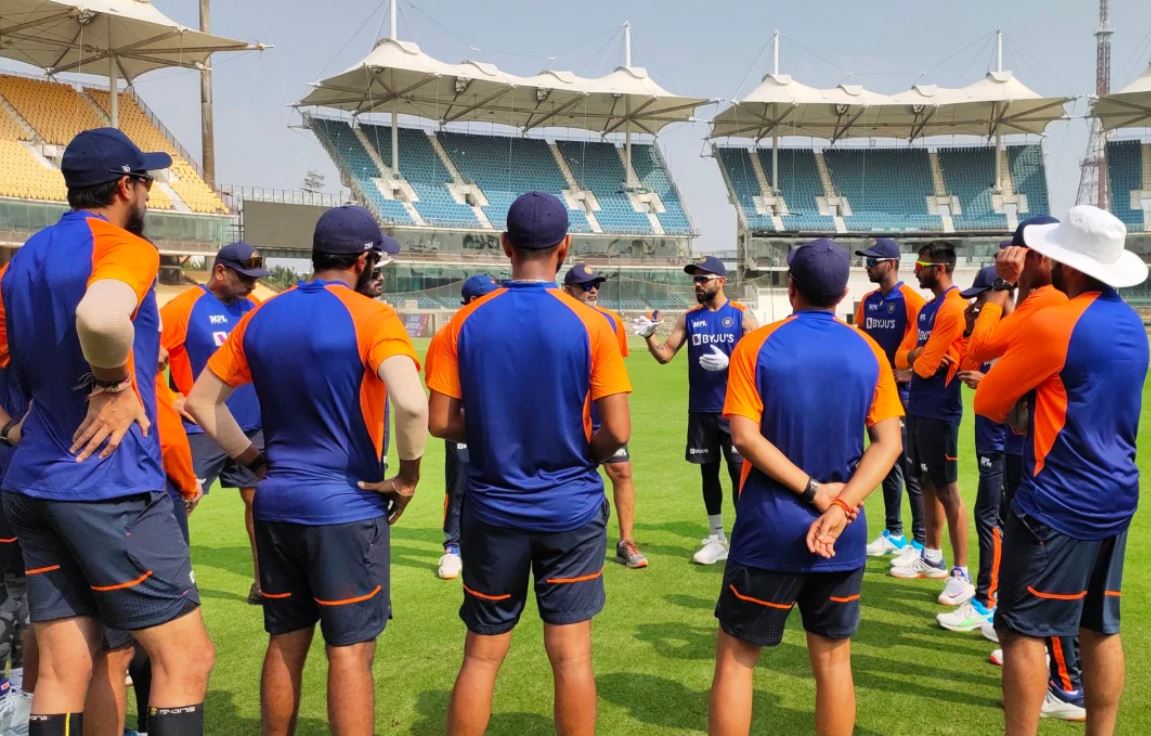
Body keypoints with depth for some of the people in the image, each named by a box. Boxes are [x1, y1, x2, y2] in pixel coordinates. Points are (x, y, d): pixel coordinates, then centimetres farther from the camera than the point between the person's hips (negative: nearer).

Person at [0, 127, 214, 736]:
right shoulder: (125, 247, -11)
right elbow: (100, 315, -34)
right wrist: (115, 385, -18)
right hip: (111, 487, -9)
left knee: (61, 673, 13)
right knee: (186, 657, 1)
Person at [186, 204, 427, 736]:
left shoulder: (261, 317, 6)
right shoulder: (370, 317, -13)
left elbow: (201, 401, 11)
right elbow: (411, 405, -29)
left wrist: (256, 460, 12)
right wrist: (407, 478, -14)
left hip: (275, 504, 6)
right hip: (346, 509, -6)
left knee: (284, 644, 18)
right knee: (350, 652, 4)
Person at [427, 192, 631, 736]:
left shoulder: (466, 323, -5)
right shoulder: (589, 324, -10)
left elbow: (439, 422, -4)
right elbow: (617, 431, -12)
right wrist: (583, 455, 8)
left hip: (492, 511, 2)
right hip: (571, 510, -1)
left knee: (481, 656, 13)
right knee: (571, 656, 9)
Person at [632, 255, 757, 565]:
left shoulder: (742, 316, -4)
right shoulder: (689, 317, 6)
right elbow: (665, 354, 2)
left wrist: (729, 363, -20)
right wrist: (649, 336, -16)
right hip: (700, 410, 4)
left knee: (739, 471, -1)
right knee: (708, 472, 11)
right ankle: (716, 538, 24)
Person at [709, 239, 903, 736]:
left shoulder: (757, 346, -7)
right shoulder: (869, 352, 1)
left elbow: (744, 436, -16)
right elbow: (889, 442, -6)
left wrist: (812, 490, -13)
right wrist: (840, 506, -13)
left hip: (769, 529, -3)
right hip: (842, 535, 3)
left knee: (735, 656, 10)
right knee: (833, 660, 16)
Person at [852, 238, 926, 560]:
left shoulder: (911, 299, -11)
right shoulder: (868, 301, 12)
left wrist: (902, 372, -21)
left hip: (904, 392, -8)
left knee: (911, 467, -4)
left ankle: (920, 541, 3)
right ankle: (893, 533, 26)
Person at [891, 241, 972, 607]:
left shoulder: (953, 308, -16)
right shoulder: (926, 309, 15)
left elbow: (926, 366, -19)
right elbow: (901, 357, 12)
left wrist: (918, 358, 3)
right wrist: (917, 354, -10)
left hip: (939, 411, -10)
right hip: (918, 407, 10)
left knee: (947, 490, -5)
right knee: (927, 483, 16)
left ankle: (962, 573, 2)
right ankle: (932, 557, 28)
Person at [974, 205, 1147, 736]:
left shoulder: (1053, 323, -17)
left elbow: (988, 402, -9)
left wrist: (1021, 400, 9)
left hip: (1057, 504, -8)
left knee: (1023, 629, 0)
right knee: (1100, 628, 15)